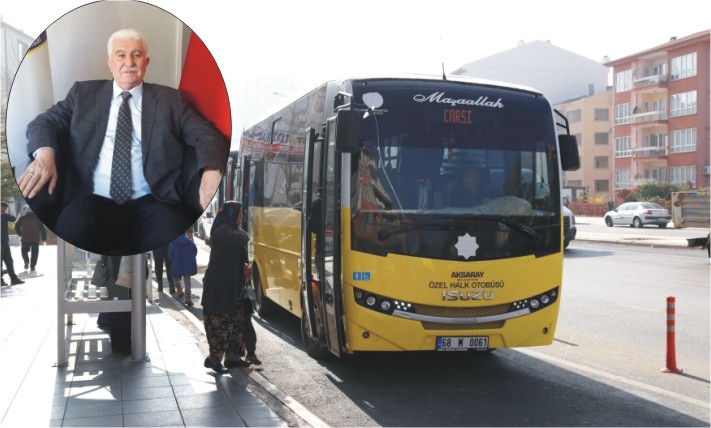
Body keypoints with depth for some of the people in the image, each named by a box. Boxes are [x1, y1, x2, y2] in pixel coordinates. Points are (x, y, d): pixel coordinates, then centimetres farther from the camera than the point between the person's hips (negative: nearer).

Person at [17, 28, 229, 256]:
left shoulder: (169, 99, 15)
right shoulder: (84, 92, 17)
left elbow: (207, 134, 6)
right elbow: (45, 121, 11)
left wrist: (211, 171, -17)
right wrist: (44, 152, -15)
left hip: (149, 203, -1)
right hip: (93, 201, 1)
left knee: (175, 239, -35)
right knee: (72, 230, -35)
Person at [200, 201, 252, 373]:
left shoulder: (231, 231, 16)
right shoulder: (222, 231, -14)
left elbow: (240, 253, 19)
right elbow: (242, 240, -29)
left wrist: (246, 265, -2)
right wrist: (239, 230, -6)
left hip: (232, 284, 10)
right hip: (219, 285, -10)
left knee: (235, 320, 11)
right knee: (220, 321, -7)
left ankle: (232, 355, 18)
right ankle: (214, 358, 0)